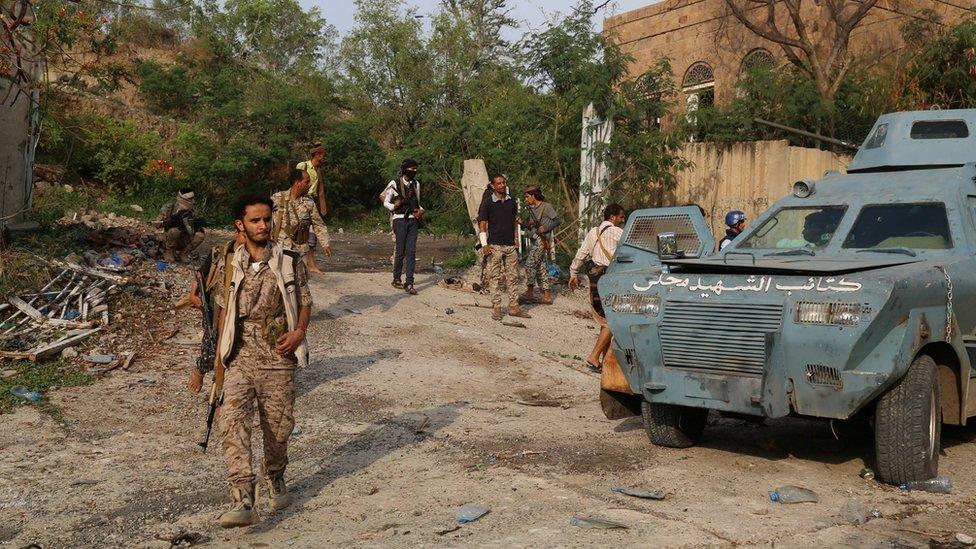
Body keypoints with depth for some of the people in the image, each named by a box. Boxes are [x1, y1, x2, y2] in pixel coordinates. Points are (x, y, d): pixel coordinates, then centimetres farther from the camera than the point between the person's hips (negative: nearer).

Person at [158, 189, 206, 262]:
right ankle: (168, 252, -9)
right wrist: (171, 222, -33)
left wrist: (198, 224, -26)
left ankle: (183, 253, -1)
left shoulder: (191, 210, -3)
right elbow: (157, 224, -16)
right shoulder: (168, 208, -13)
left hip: (184, 243, 3)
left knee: (199, 235, -21)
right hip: (169, 242, -3)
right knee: (174, 231, -34)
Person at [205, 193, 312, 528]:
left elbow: (304, 301, 7)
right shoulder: (228, 265, 4)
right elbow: (223, 308, 15)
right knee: (233, 424, -16)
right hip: (241, 356, 1)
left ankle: (275, 481, 39)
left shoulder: (290, 262, -1)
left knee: (279, 425, 11)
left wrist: (299, 331, -10)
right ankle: (242, 501, -19)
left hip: (278, 356, 0)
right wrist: (221, 346, 11)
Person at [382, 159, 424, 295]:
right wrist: (394, 206, -17)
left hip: (413, 220, 4)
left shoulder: (416, 184, 12)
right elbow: (386, 202, 4)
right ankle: (396, 279, 18)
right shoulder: (394, 184, -2)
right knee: (400, 251, -1)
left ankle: (409, 284, -5)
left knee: (411, 251, -3)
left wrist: (421, 210, 0)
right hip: (400, 219, -4)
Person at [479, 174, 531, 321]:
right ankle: (496, 308, 3)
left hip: (511, 246, 4)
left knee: (513, 277, 5)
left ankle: (514, 307, 10)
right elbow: (482, 224, -4)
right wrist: (484, 244, -14)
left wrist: (517, 242, 15)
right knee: (495, 278, -1)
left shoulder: (512, 201, 11)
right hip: (495, 246, -4)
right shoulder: (487, 204, -2)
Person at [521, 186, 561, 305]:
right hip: (536, 240, 9)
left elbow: (558, 220, -9)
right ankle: (547, 296, 7)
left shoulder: (546, 206, -5)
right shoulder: (532, 209, 18)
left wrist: (546, 228, -19)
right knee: (541, 267, 6)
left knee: (530, 264, -12)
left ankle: (530, 291, -5)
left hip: (542, 240, -9)